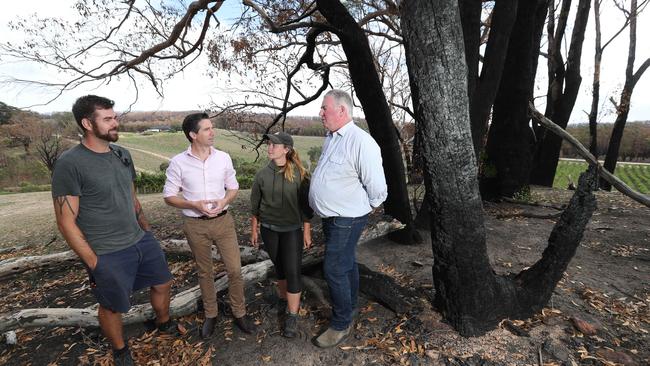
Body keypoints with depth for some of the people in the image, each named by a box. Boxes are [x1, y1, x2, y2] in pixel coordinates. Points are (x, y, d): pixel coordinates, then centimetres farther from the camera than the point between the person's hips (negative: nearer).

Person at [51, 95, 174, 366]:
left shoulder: (123, 154, 2)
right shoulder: (70, 163, -17)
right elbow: (66, 221, -15)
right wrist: (93, 262, -14)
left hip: (142, 241, 6)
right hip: (108, 255, -6)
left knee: (162, 283, 21)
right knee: (113, 307, 15)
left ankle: (164, 323, 48)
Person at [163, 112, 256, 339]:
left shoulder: (223, 158, -2)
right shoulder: (178, 162, -8)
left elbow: (233, 187, 7)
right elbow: (169, 196, -3)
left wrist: (224, 201, -15)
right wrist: (195, 205, -19)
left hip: (223, 220, 1)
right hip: (195, 225, -1)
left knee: (235, 269, 4)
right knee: (205, 272, 15)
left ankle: (239, 312, 25)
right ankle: (210, 315, 36)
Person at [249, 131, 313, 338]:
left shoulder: (299, 174, -11)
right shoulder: (263, 174, -3)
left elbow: (305, 205, -6)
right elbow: (255, 205, 6)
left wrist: (307, 232, -4)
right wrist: (254, 230, 9)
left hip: (292, 230, -3)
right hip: (269, 229, 3)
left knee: (293, 271, -2)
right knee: (279, 266, 17)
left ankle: (292, 316, 11)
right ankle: (285, 298, 40)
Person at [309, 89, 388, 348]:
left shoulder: (360, 141, -22)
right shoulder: (330, 139, 7)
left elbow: (377, 188, -19)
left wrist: (364, 208, -3)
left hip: (347, 220, -8)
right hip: (332, 218, 9)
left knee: (334, 270, -1)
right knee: (347, 264, 22)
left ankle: (341, 325, 21)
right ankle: (349, 307, 42)